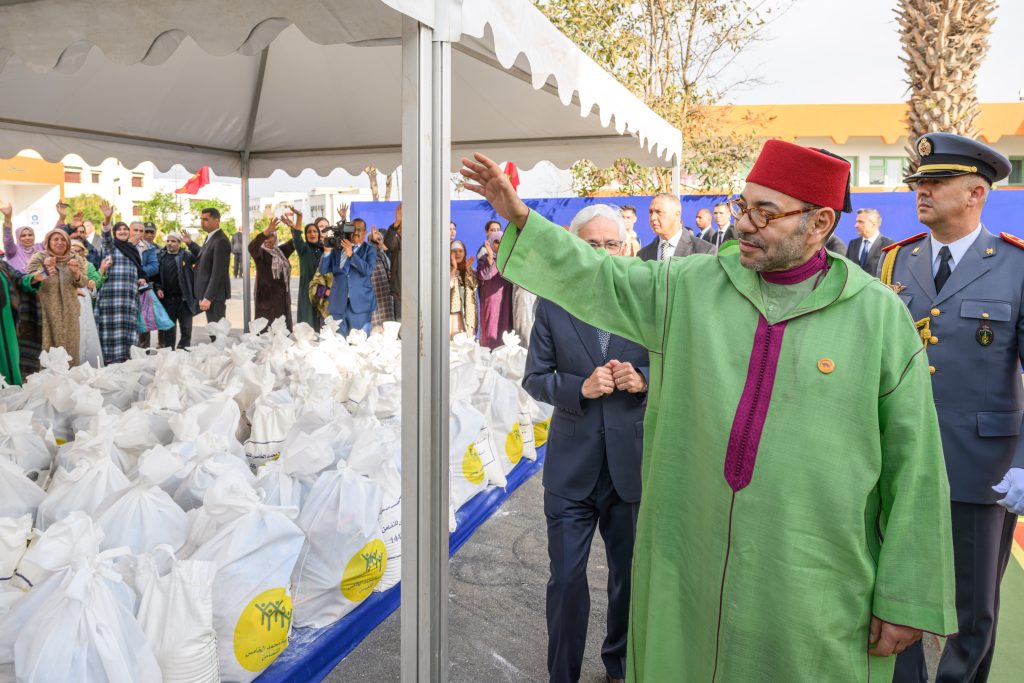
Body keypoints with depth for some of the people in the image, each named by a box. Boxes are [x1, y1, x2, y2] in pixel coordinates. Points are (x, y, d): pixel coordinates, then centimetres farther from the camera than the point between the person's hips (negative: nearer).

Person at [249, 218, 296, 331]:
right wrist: (267, 230, -41)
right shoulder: (260, 253, -5)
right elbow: (251, 247, -27)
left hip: (283, 298, 6)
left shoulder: (281, 251, 11)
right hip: (266, 298, -5)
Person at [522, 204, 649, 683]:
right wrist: (581, 387, -19)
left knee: (630, 574, 17)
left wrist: (642, 379, -16)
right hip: (571, 465, -1)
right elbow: (534, 378, -2)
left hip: (632, 460, 1)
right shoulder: (552, 305, -1)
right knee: (566, 577, 4)